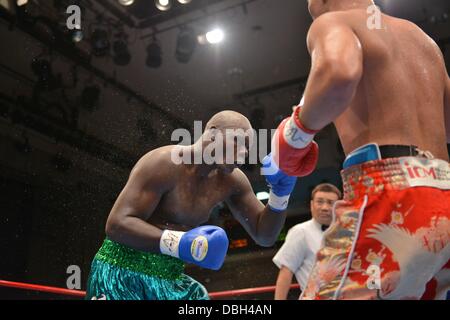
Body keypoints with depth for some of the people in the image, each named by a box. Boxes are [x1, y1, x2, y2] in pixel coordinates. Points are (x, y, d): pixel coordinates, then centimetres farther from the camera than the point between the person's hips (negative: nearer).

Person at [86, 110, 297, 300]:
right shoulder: (165, 163, -18)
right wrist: (179, 243, -36)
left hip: (170, 279, 6)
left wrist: (280, 193, -11)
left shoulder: (230, 180, 1)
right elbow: (116, 224, -24)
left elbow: (264, 235, 8)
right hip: (123, 273, -6)